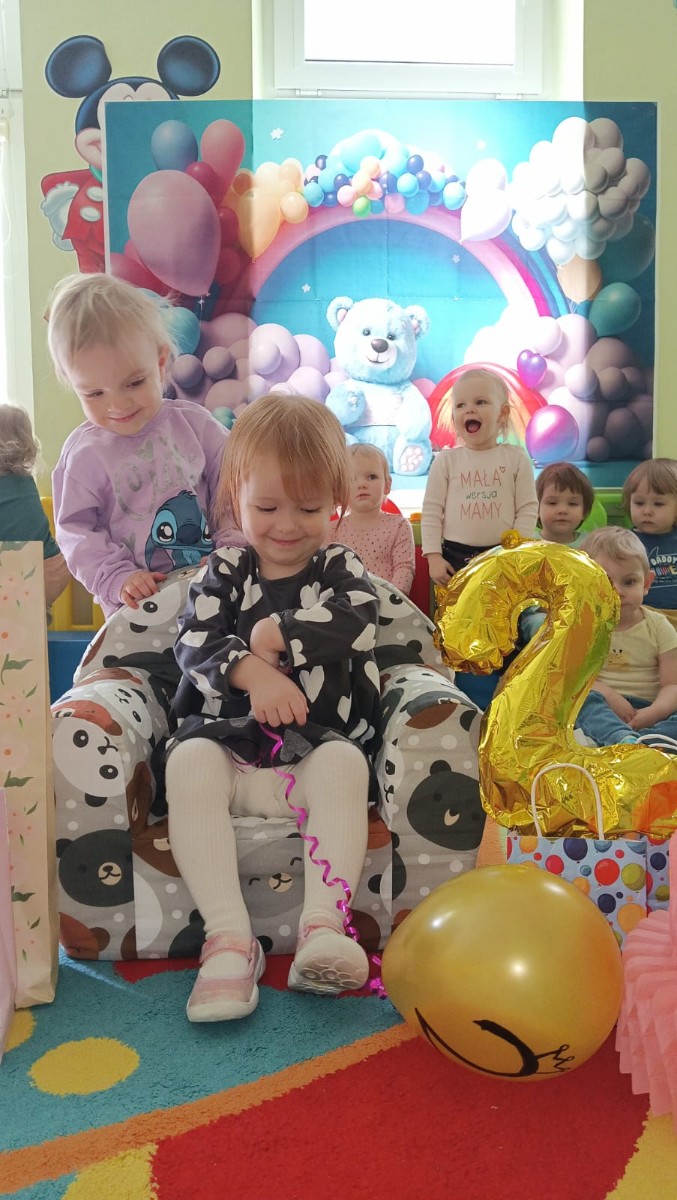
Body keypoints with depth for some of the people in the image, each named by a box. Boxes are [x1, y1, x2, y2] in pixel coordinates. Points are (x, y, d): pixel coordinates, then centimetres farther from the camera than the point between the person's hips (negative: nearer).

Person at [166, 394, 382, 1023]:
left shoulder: (341, 569, 10)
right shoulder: (223, 572, 12)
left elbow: (353, 623, -13)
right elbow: (193, 643, -4)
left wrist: (270, 634, -9)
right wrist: (250, 670, -24)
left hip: (317, 742, -1)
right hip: (227, 737, 1)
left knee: (345, 763, -32)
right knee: (188, 762, -29)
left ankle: (324, 923, -38)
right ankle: (228, 936, -36)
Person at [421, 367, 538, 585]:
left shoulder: (516, 458, 1)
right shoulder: (446, 460, 1)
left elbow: (527, 510, 0)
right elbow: (431, 511, 0)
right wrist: (434, 556, -7)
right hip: (455, 557, 0)